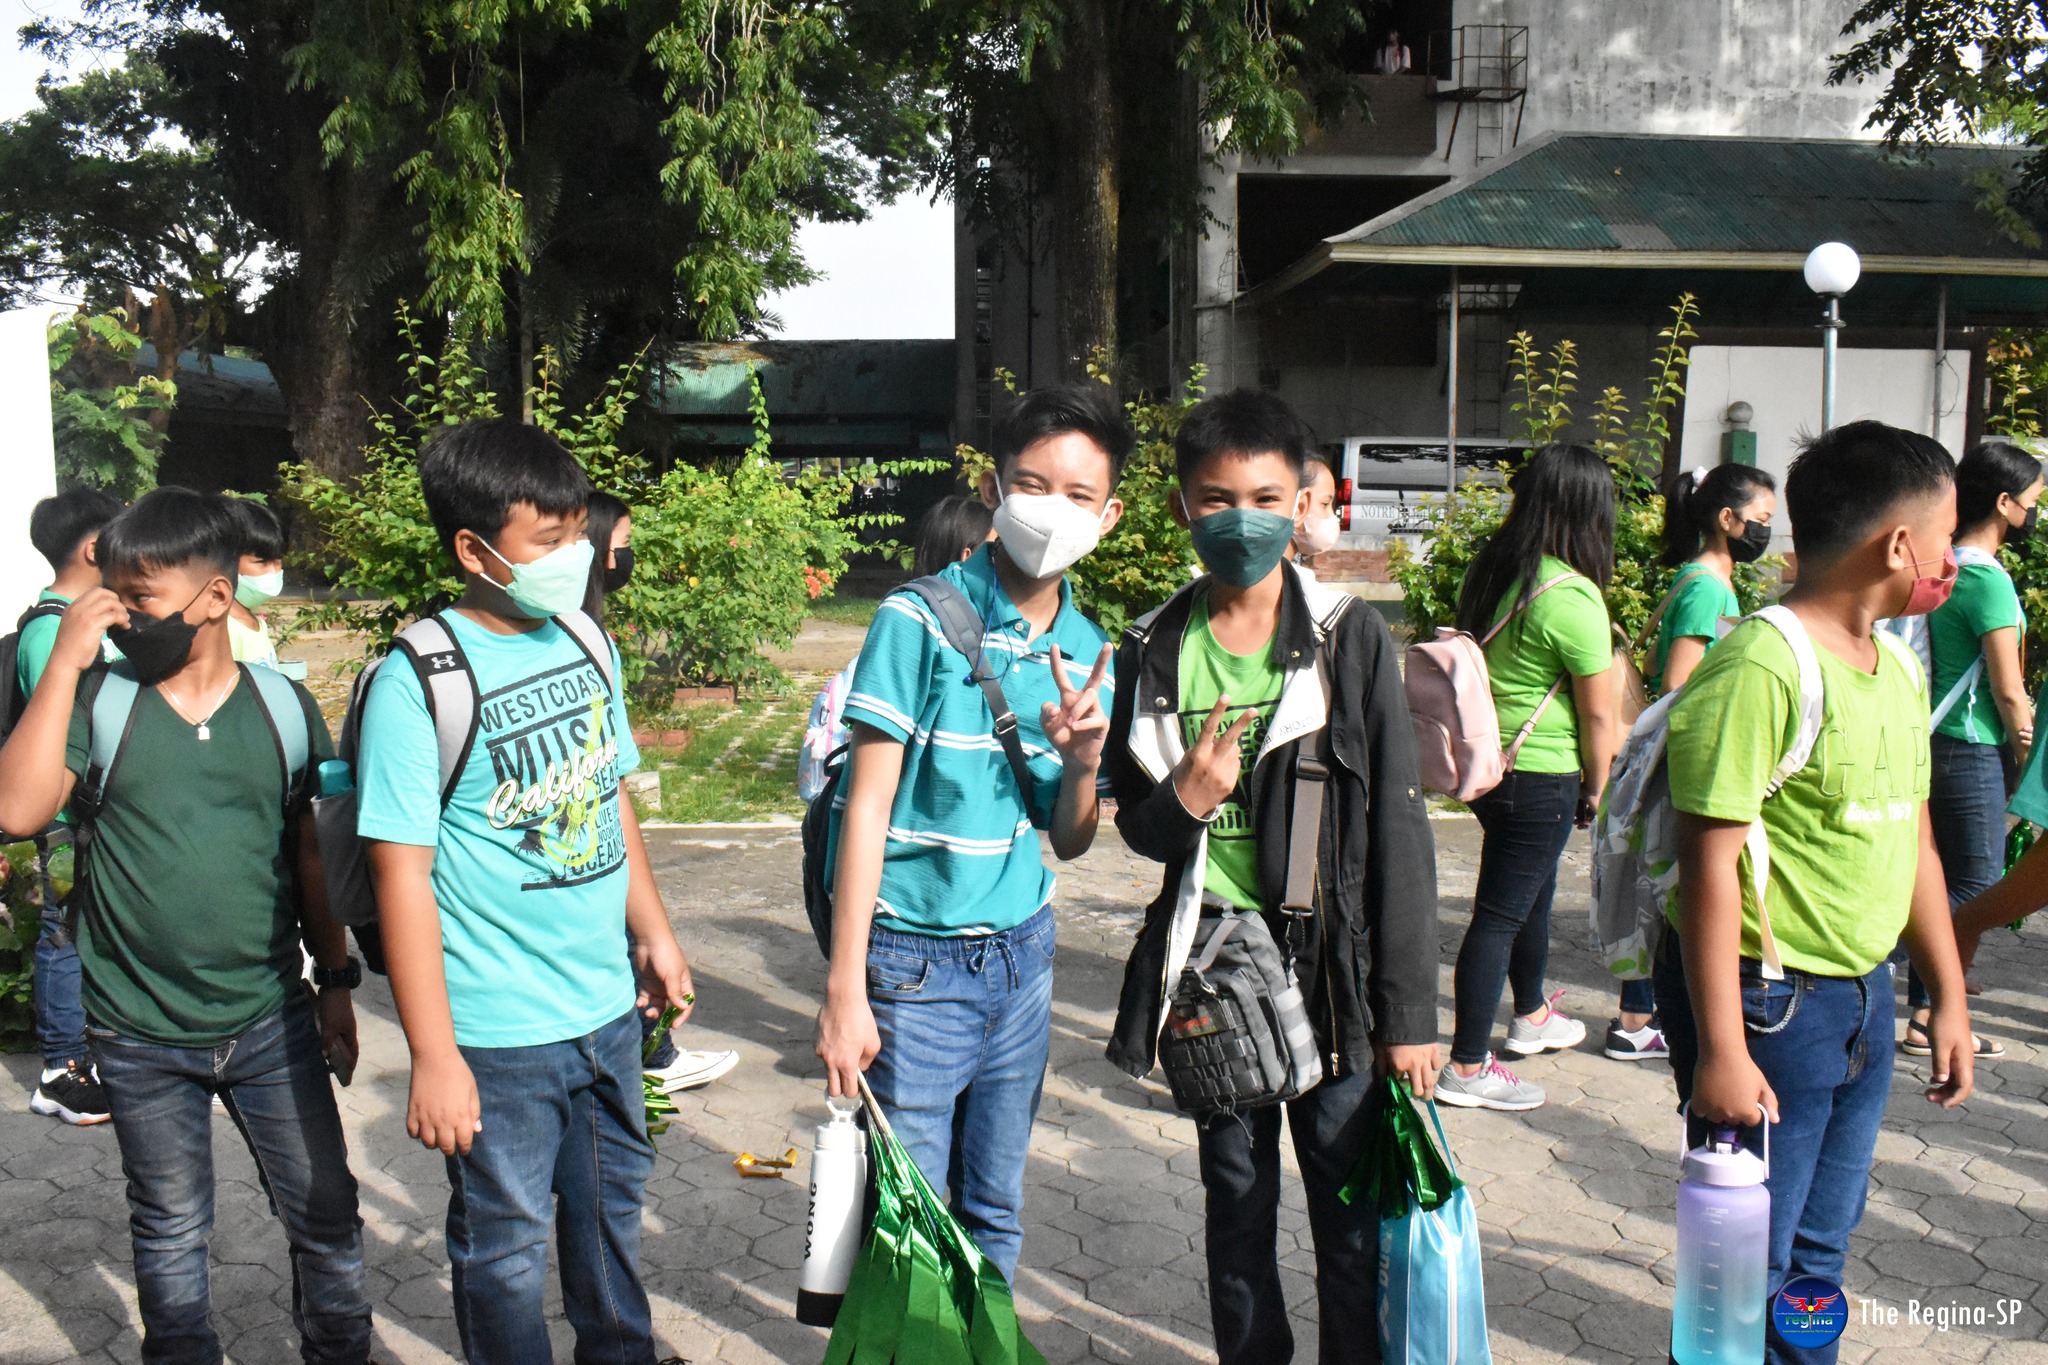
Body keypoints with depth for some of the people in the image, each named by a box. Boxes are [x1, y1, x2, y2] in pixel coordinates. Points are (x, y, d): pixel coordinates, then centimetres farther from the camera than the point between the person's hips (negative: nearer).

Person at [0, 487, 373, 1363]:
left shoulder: (284, 705, -2)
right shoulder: (97, 697, -6)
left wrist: (337, 980, 8)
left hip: (273, 1023, 1)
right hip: (141, 1038, -1)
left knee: (326, 1215, 10)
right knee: (170, 1233, 16)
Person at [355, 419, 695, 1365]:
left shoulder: (585, 644, 3)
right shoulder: (417, 684, -17)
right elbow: (403, 872, -17)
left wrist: (653, 931, 15)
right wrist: (433, 1057, -17)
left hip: (609, 1004, 7)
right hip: (501, 1035, -6)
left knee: (611, 1206, 24)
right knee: (505, 1246, 11)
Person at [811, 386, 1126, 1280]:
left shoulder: (1087, 652, 4)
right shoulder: (921, 620, -13)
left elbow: (1068, 842, 9)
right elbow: (868, 806, -14)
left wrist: (1083, 762, -13)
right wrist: (845, 992, -16)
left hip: (1021, 955, 5)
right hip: (915, 961, -5)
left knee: (994, 1209, 17)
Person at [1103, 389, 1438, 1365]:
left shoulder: (1350, 640, -5)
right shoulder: (1154, 654, 2)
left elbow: (1399, 834, -5)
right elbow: (1136, 820, 10)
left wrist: (1408, 1010, -7)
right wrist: (1182, 802, -15)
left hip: (1330, 964, -2)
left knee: (1350, 1216, 3)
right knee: (1236, 1203, 15)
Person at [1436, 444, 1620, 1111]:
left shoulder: (1485, 570, 2)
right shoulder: (1572, 597, -21)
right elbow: (1598, 713, -15)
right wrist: (1595, 788, 1)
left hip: (1481, 761, 8)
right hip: (1540, 776, -8)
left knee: (1533, 889, 26)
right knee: (1501, 913, 0)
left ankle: (1532, 1017, 46)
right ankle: (1467, 1069, 9)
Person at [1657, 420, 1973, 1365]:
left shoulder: (1899, 668, 9)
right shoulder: (1761, 668, -20)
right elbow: (1711, 863, -22)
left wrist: (1949, 995, 19)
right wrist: (1721, 1049, -22)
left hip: (1863, 995, 9)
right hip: (1767, 1001, -8)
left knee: (1820, 1247, 20)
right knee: (1749, 1263, 4)